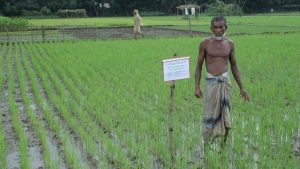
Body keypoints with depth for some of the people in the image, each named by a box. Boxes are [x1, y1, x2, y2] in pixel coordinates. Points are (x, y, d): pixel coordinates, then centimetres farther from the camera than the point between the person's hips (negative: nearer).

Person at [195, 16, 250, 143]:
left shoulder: (230, 44, 7)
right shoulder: (205, 44, -2)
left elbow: (234, 66, 14)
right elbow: (199, 66, 2)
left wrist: (241, 88, 13)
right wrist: (197, 87, -7)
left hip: (226, 82, 3)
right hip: (211, 83, -2)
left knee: (225, 116, 6)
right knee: (210, 116, 1)